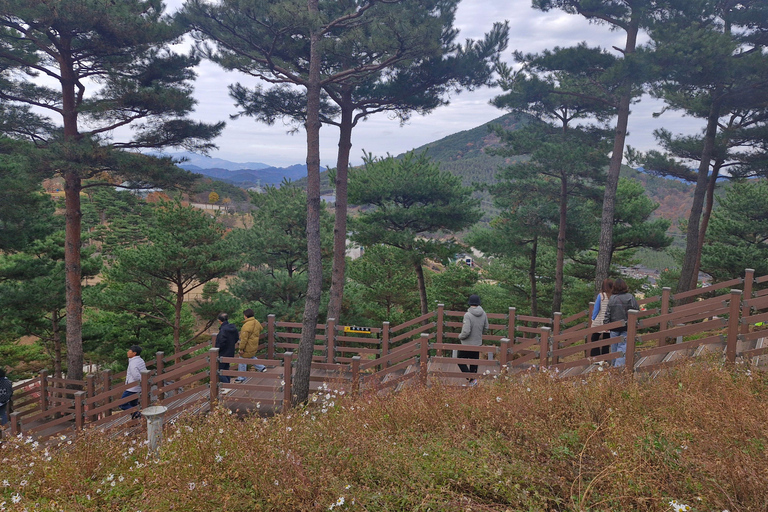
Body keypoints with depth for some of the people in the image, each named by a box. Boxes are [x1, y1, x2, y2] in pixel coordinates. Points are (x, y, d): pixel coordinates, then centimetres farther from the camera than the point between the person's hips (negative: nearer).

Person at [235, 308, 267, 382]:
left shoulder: (247, 326, -26)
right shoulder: (257, 322, 2)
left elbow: (244, 338, -24)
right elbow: (259, 333, 17)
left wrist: (241, 348, -16)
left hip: (247, 348, -8)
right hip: (254, 346, 8)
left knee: (242, 362, 4)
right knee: (252, 357, 30)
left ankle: (241, 378, 13)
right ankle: (262, 367, 31)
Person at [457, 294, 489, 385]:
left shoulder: (468, 315, -25)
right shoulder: (483, 314, -4)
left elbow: (466, 331, -28)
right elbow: (486, 327, 9)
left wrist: (460, 336, -9)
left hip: (467, 344, -6)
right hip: (478, 343, 6)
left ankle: (471, 379, -1)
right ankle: (472, 380, 29)